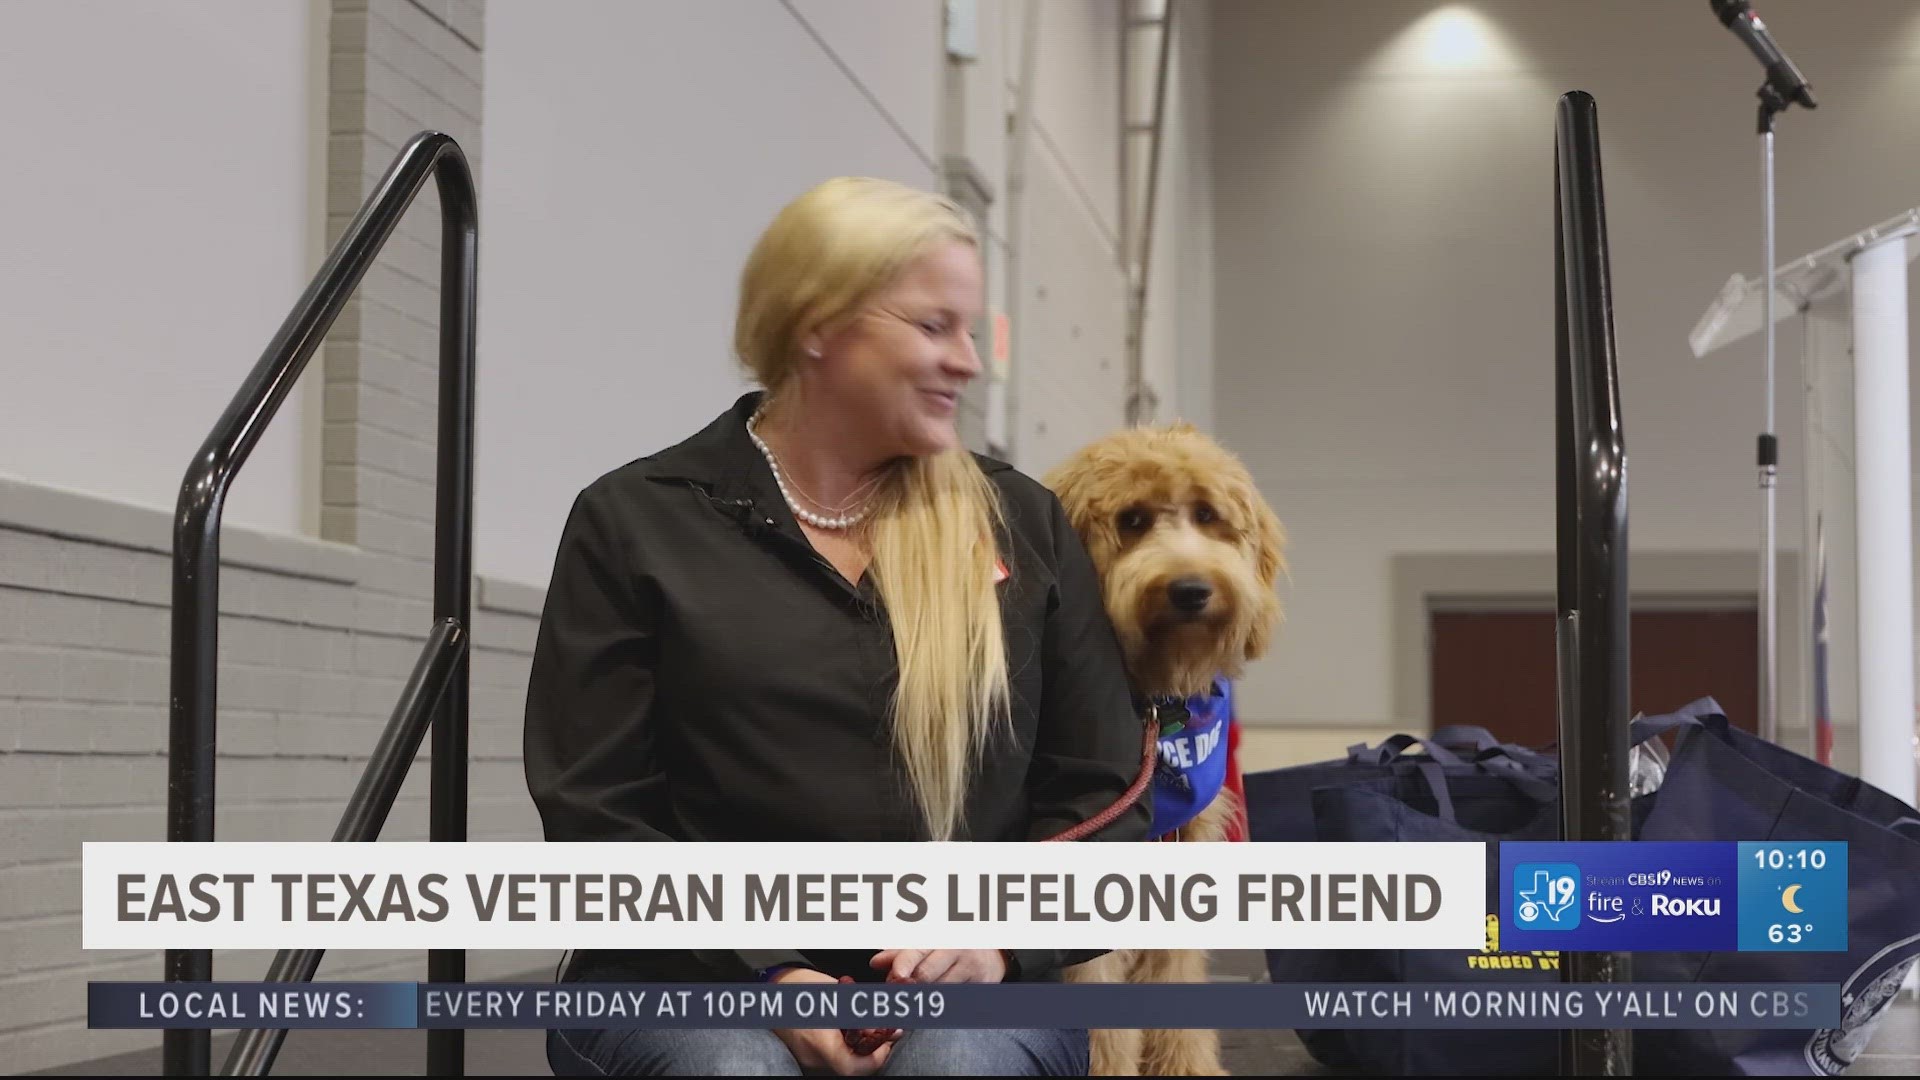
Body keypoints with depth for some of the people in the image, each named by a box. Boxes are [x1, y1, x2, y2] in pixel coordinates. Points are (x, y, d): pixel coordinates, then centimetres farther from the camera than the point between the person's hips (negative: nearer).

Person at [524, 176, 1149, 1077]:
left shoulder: (1019, 523, 12)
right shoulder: (634, 523, 4)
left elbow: (1100, 791, 10)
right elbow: (599, 814, -2)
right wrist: (765, 975, -15)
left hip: (953, 986, 1)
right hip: (698, 983, -1)